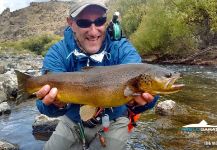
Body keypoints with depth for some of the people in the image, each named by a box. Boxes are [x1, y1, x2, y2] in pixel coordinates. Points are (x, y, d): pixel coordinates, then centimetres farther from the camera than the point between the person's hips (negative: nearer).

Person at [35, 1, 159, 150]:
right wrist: (58, 104, -56)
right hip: (72, 122, 2)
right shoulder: (58, 53, -17)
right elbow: (50, 92, -31)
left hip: (112, 122, -1)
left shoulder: (122, 49, -18)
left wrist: (136, 100, -61)